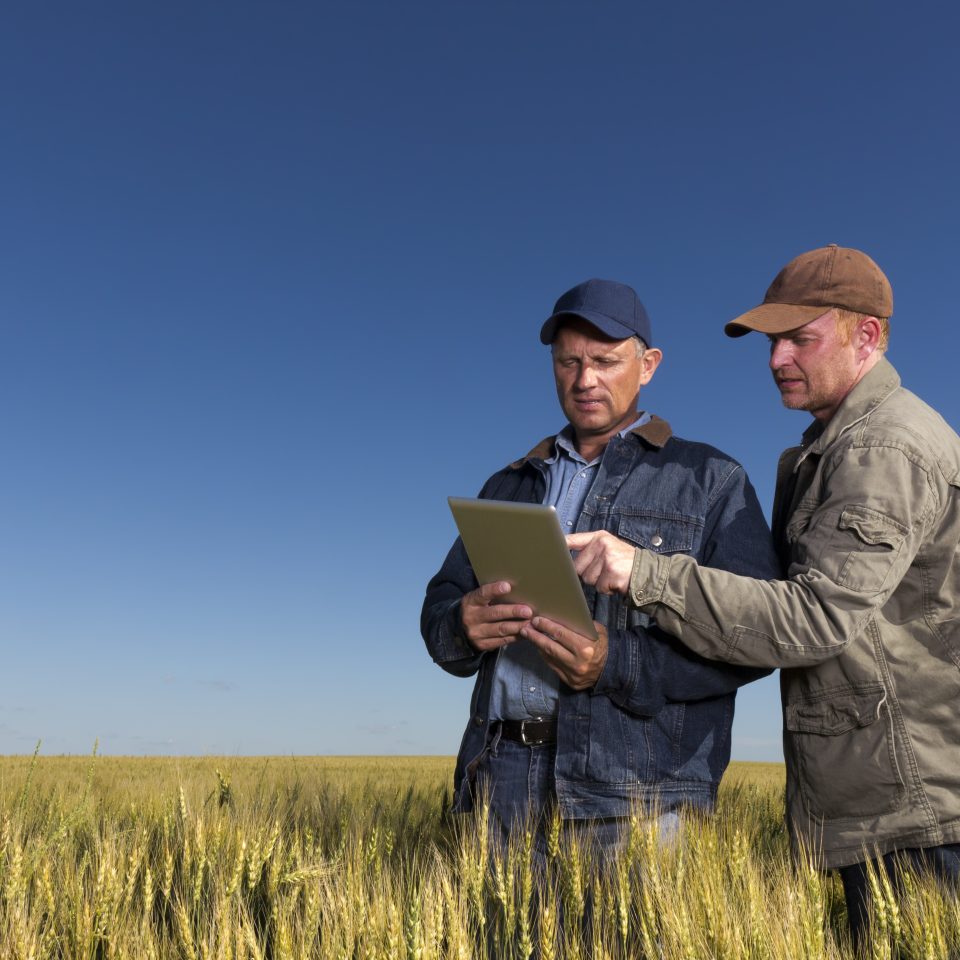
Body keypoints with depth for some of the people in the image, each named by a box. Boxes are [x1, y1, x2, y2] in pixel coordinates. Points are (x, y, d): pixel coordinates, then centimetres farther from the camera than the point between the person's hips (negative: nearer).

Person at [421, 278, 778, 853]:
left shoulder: (710, 482, 5)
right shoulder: (510, 486, 18)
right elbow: (439, 610, 15)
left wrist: (618, 664, -19)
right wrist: (464, 626, -10)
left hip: (634, 790, -3)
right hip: (500, 774, 4)